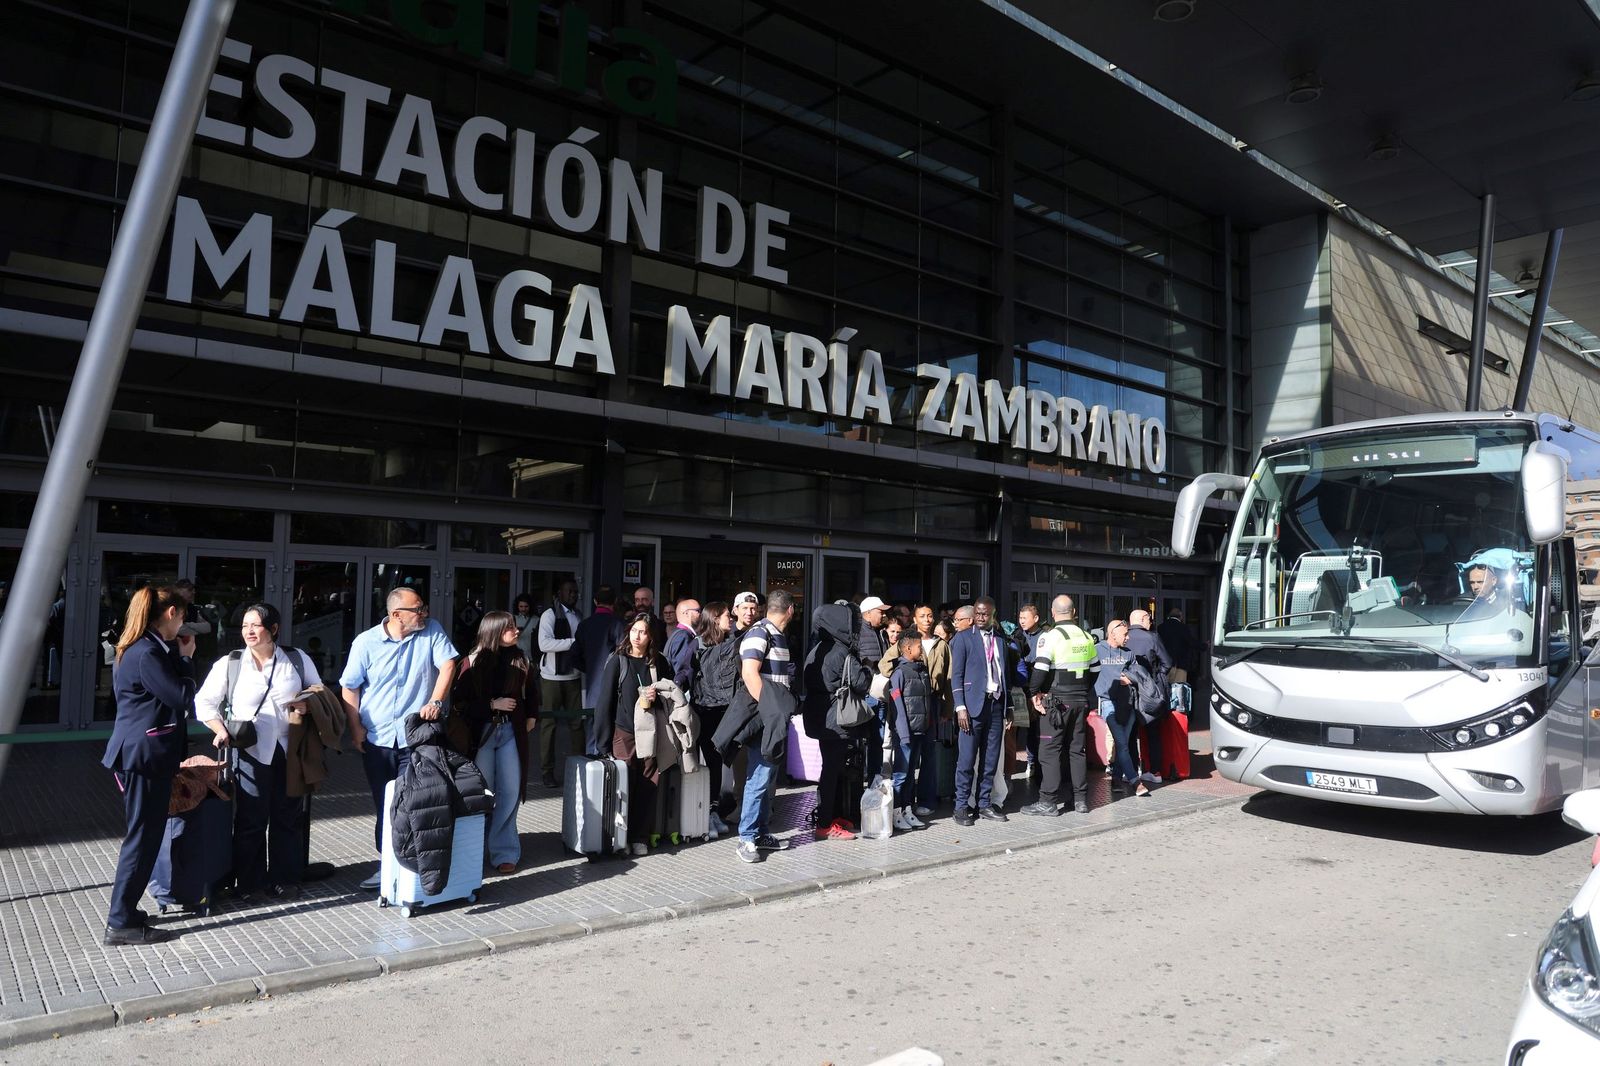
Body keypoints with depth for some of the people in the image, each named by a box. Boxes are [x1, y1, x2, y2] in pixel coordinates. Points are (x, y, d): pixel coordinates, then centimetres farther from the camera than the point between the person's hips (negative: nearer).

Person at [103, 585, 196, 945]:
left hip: (141, 753, 11)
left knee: (144, 834, 18)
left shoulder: (139, 649, 13)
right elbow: (182, 697, -17)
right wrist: (185, 658, -8)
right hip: (144, 755, -11)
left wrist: (181, 657, 7)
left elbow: (170, 687, 16)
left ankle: (124, 911, 26)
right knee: (143, 836, -3)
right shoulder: (147, 654, -19)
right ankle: (121, 924, 4)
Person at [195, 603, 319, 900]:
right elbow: (204, 702, 7)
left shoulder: (298, 660, 5)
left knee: (287, 816, 8)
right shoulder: (229, 664, 2)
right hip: (250, 751, -1)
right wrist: (220, 730, -8)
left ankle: (285, 879, 19)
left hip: (289, 750, 1)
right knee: (250, 819, 2)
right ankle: (248, 882, 16)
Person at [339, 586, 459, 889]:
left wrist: (436, 701, -24)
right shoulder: (366, 642, -4)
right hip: (376, 739, 2)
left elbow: (448, 665, -10)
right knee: (383, 806, 13)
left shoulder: (432, 631, -3)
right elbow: (349, 687, 2)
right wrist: (356, 728, -3)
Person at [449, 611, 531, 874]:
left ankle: (504, 851, 12)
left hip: (510, 730, 3)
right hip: (479, 732, -3)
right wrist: (493, 704, -14)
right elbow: (459, 702, -9)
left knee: (510, 792, 2)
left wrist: (529, 715, 9)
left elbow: (528, 691, 20)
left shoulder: (519, 659, 3)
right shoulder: (474, 662, -7)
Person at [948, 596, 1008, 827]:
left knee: (990, 760, 7)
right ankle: (962, 806, 4)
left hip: (996, 704, 5)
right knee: (966, 759, -5)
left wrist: (1007, 708, 12)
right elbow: (956, 675, -3)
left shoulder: (999, 639, 14)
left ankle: (983, 803, 17)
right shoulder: (963, 638, 0)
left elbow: (1003, 673, 16)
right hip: (974, 704, -5)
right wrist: (960, 707, -11)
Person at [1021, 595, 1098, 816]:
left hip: (1056, 701, -6)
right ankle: (1081, 799, 17)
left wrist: (1034, 693, -7)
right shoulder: (1086, 637, 8)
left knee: (1050, 750, -1)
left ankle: (1048, 801, -2)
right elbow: (1094, 667, 15)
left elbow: (1040, 668, -18)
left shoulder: (1050, 636, -12)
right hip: (1080, 700, 6)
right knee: (1077, 749, 12)